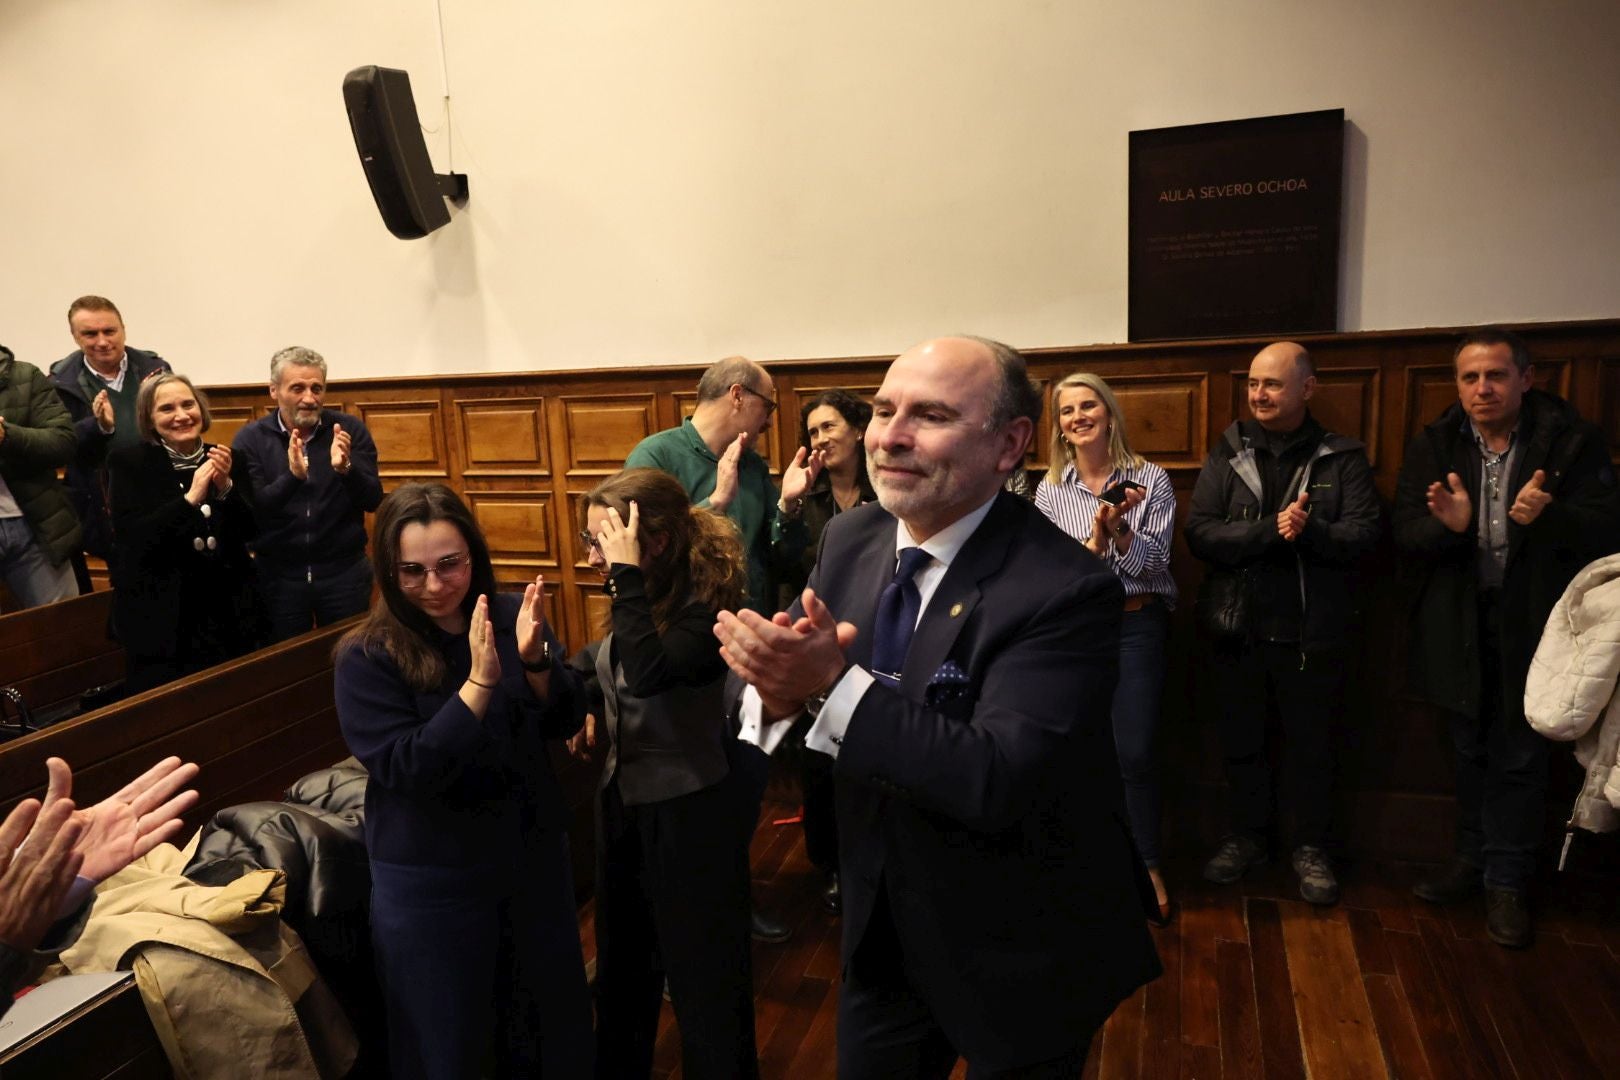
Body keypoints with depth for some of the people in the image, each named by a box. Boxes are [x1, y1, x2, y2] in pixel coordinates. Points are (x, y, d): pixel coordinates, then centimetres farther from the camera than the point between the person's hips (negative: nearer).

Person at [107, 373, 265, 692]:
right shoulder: (128, 463, -4)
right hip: (160, 614, -3)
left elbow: (249, 531, -1)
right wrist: (190, 498, -23)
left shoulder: (227, 460, 4)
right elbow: (130, 539, -14)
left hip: (228, 609, 3)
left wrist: (226, 486, -18)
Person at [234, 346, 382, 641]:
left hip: (344, 570, 0)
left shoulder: (350, 429, -3)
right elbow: (249, 512, -11)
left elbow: (373, 501, -7)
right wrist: (292, 476, -28)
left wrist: (345, 468, -27)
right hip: (278, 574, 0)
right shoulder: (250, 439, -3)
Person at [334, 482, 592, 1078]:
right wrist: (480, 681, -33)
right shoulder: (366, 657, -16)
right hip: (431, 884, -3)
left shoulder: (511, 616, -7)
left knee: (551, 1018, 22)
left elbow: (565, 723, -8)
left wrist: (534, 660, -27)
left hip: (534, 856, 4)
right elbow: (408, 771, -24)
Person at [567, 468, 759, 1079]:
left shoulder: (706, 601, -22)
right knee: (621, 961, 26)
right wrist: (583, 706, 1)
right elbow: (603, 661, 19)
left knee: (704, 975, 9)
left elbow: (647, 673, -39)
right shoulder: (638, 596, -1)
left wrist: (627, 573, -33)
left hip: (688, 811, -8)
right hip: (621, 798, 8)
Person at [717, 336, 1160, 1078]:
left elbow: (998, 783, -32)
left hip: (1020, 956, -5)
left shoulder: (1066, 591, -26)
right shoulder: (849, 539, -6)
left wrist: (836, 683, -38)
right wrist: (779, 688, -25)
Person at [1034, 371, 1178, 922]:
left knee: (1135, 752, -1)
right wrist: (1097, 534, -19)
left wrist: (1120, 528, -23)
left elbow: (1153, 563, -7)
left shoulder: (1151, 480, -4)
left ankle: (1146, 864, 19)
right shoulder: (1050, 490, 1)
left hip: (1136, 625, -2)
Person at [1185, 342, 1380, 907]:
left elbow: (1364, 534, -11)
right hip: (1238, 628, 1)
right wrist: (1271, 529, -23)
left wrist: (1309, 530, -28)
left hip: (1315, 633, -1)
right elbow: (1200, 533, -12)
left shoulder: (1342, 458, 0)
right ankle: (1248, 835, 35)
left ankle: (1311, 846, 32)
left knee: (1311, 745, 13)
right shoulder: (1227, 454, 1)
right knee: (1240, 742, 15)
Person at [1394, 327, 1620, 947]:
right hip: (1459, 630, 2)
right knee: (1472, 752, 17)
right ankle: (1473, 858, 33)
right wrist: (1446, 525, -27)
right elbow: (1405, 534, -6)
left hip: (1530, 627, -2)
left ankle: (1507, 881, 23)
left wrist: (1548, 517, -29)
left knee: (1518, 760, 7)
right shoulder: (1434, 447, 1)